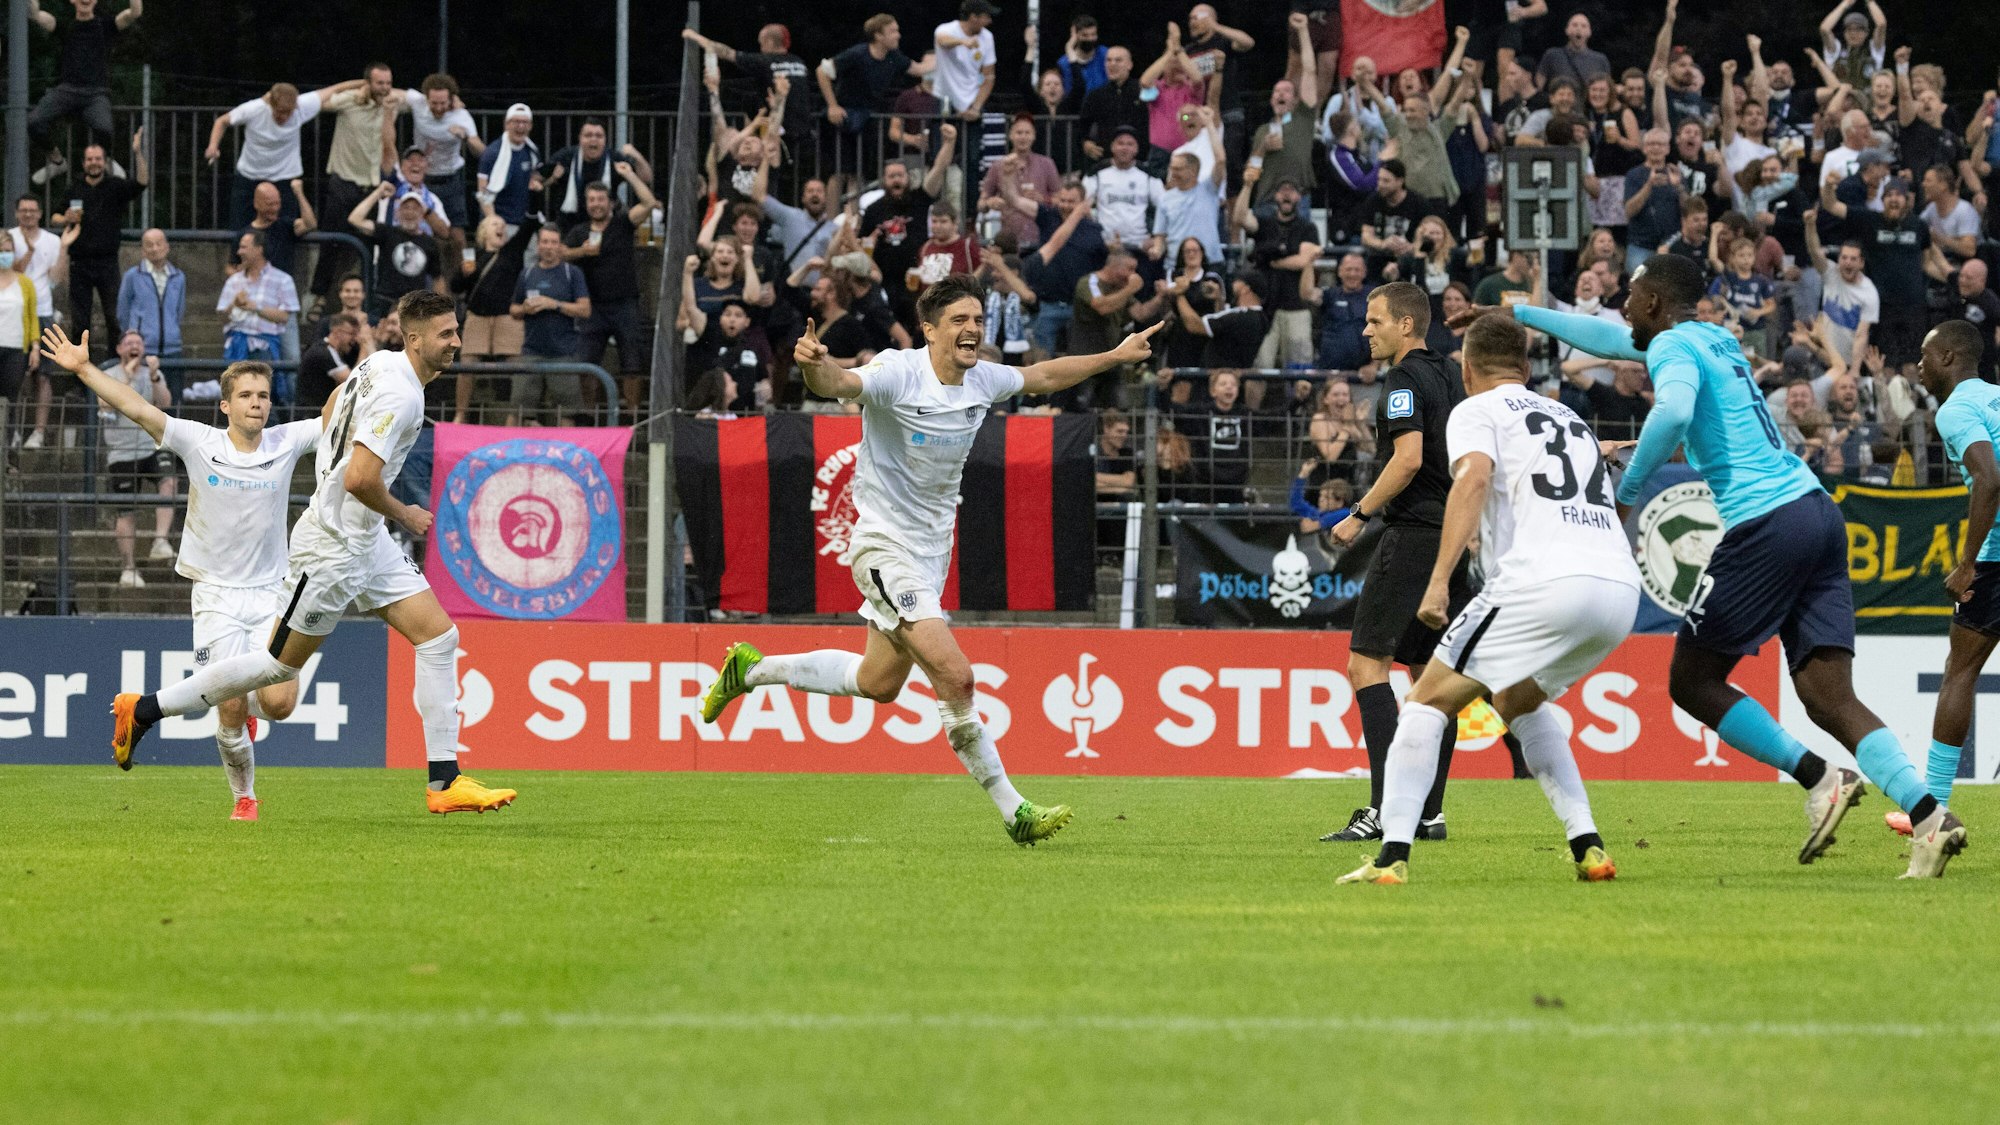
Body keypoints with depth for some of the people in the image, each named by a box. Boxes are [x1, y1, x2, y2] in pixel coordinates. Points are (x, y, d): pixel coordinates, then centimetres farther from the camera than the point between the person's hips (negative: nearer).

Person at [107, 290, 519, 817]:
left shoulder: (380, 363, 7)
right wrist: (402, 514, -12)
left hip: (366, 541, 10)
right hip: (331, 549, -10)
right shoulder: (399, 394, -23)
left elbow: (331, 409, 24)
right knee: (279, 665, 0)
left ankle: (445, 783, 2)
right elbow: (360, 478, -30)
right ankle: (143, 709, 13)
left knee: (439, 636, 2)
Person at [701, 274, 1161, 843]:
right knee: (955, 677, -18)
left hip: (932, 549, 8)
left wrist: (1116, 356, 26)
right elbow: (839, 384, -39)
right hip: (886, 546, -8)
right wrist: (815, 365, -61)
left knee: (878, 683, 19)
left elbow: (1043, 375, 21)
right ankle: (1013, 812, -11)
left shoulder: (982, 380, 2)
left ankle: (753, 669, 38)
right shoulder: (898, 374, -20)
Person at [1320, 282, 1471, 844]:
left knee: (1367, 663, -10)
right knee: (1431, 671, 11)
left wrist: (1360, 514, -13)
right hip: (1453, 539, 9)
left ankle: (1387, 806, -19)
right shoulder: (1448, 377, 17)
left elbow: (1408, 459, -20)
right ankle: (1430, 813, 10)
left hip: (1414, 535, -9)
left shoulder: (1405, 379, -10)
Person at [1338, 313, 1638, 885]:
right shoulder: (1572, 420, 31)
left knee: (1427, 702, 4)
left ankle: (1392, 856, -9)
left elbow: (1474, 476, -9)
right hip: (1621, 587, 7)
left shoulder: (1476, 410, 11)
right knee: (1519, 701, 30)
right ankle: (1589, 850, 19)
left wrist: (1440, 580, -16)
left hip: (1545, 579, -7)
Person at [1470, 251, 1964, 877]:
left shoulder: (1673, 346, -2)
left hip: (1765, 523, -8)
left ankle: (1819, 779, -8)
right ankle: (1930, 817, -19)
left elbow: (1673, 411, -25)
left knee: (1692, 682, 4)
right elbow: (1609, 339, 41)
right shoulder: (1714, 340, 25)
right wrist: (1522, 315, 48)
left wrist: (1628, 491, -13)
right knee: (1830, 700, -1)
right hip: (1817, 512, 8)